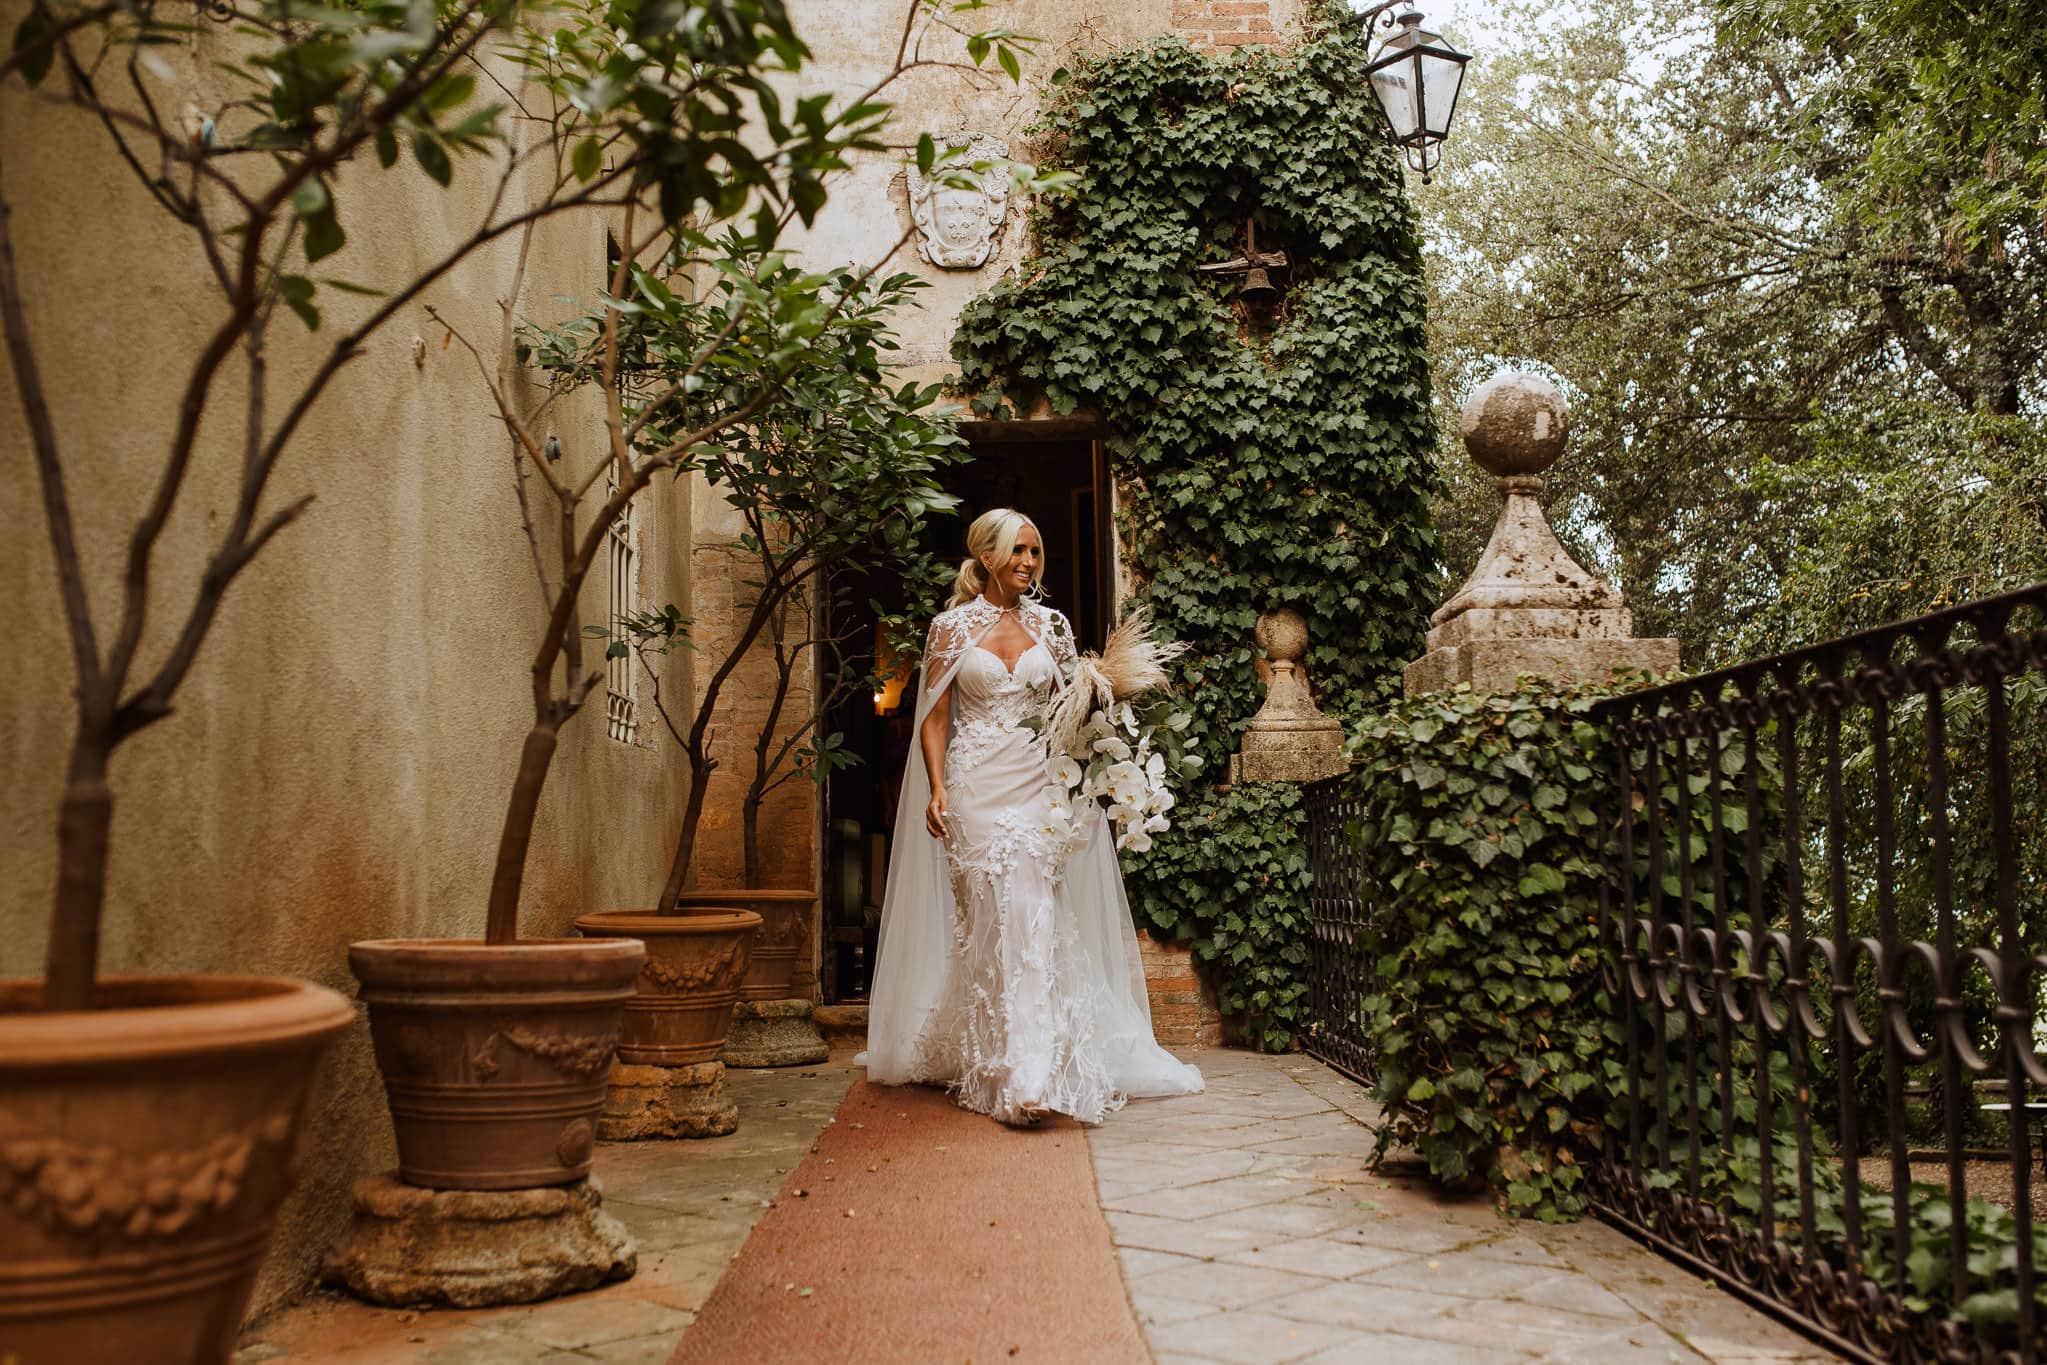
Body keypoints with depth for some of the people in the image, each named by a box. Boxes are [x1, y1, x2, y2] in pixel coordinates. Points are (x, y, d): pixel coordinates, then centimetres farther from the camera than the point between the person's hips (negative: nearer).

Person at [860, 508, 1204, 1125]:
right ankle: (1005, 1072, 3)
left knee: (1035, 921, -5)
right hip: (977, 789, -2)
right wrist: (936, 789, -9)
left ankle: (1031, 1074, -3)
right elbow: (935, 718, 2)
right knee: (992, 921, -4)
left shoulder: (1050, 625, 11)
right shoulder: (952, 627, 4)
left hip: (1039, 786, 2)